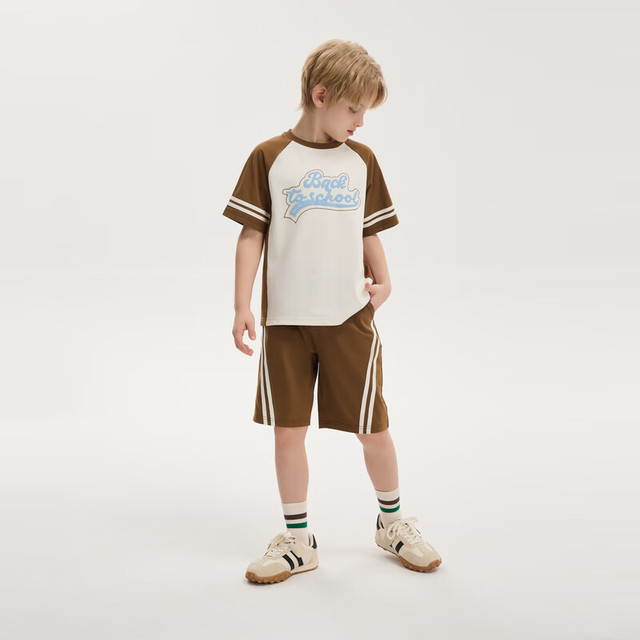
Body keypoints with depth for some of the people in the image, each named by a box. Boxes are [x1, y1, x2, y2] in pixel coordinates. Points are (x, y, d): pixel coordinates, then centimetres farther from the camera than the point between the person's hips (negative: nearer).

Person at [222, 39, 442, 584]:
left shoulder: (362, 160, 8)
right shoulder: (270, 157, 0)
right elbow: (251, 237, 0)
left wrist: (383, 282, -1)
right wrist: (242, 307, -6)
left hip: (350, 318, 2)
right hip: (285, 320, -1)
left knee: (373, 427, 7)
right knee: (288, 430, 6)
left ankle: (392, 521, 32)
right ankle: (297, 540, 24)